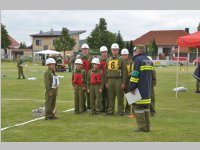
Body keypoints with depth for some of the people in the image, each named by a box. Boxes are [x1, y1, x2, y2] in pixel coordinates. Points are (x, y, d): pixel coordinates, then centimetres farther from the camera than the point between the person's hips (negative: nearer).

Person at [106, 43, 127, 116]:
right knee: (111, 97, 7)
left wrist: (123, 83, -10)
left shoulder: (121, 59, -2)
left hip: (119, 80, -4)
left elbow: (124, 72, -5)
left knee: (120, 97, 0)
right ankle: (110, 110, 14)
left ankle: (121, 110, 6)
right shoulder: (109, 60, 13)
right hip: (110, 80, 4)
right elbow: (107, 72, 15)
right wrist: (107, 82, 10)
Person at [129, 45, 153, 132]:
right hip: (147, 89, 8)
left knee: (139, 106, -4)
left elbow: (135, 75, -16)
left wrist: (132, 87, -12)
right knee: (146, 106, 12)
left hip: (140, 88, -8)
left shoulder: (138, 60, -11)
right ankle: (147, 127, 13)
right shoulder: (148, 60, 15)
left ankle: (142, 127, -4)